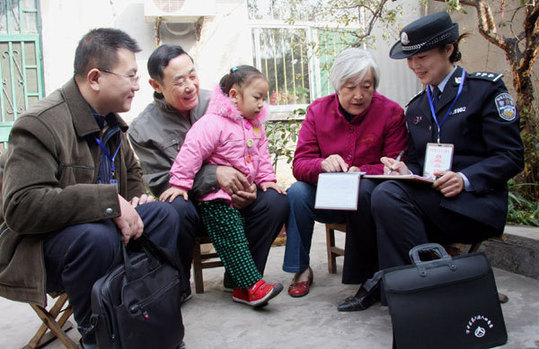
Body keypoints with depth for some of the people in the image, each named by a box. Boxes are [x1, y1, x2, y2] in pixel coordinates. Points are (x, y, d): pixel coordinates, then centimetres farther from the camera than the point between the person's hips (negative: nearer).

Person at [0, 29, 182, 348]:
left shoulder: (110, 121, 7)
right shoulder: (41, 124, -21)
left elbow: (132, 172, 24)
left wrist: (135, 198, 0)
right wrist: (108, 200, -34)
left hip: (97, 227, 8)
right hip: (34, 247, -7)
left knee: (163, 214, -10)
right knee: (96, 235, -37)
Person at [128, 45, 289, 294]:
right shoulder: (143, 129, -5)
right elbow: (158, 182, -12)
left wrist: (249, 187, -15)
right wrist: (214, 174, -25)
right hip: (187, 202, -2)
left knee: (276, 202, -22)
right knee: (176, 209, -37)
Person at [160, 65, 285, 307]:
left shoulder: (256, 126, 14)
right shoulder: (213, 123, -14)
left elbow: (262, 156, 21)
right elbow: (192, 151, -19)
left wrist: (266, 179, 8)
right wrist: (180, 183, -22)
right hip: (217, 198, -8)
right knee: (231, 238, -16)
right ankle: (253, 286, -16)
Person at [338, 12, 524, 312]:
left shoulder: (487, 89, 3)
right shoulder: (416, 107, 20)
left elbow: (511, 157, -4)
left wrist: (465, 179, -21)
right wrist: (406, 170, -6)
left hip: (475, 204, -5)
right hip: (428, 202, 5)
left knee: (387, 195, -30)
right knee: (385, 194, -28)